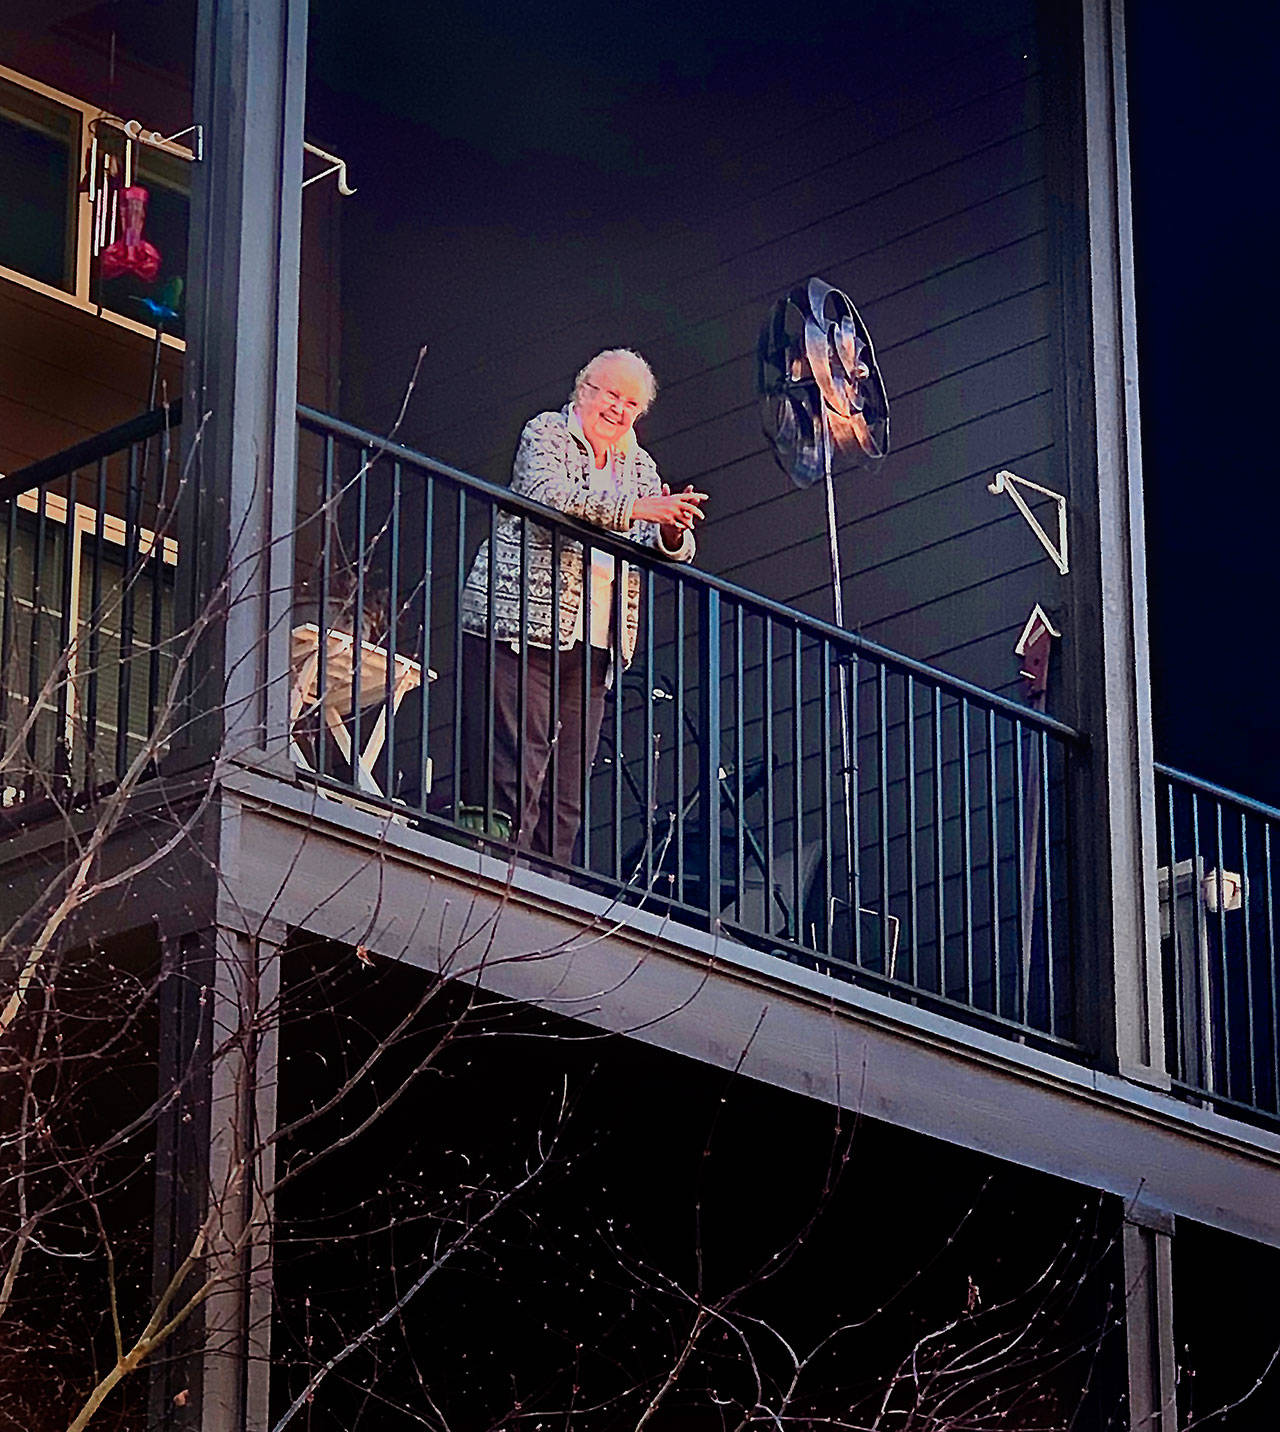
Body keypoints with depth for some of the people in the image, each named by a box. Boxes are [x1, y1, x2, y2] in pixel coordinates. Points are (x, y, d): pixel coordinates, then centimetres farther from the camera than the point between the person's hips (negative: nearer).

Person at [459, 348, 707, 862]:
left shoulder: (639, 466, 21)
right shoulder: (546, 433, 4)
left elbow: (673, 552, 15)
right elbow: (546, 492, -17)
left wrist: (673, 529, -10)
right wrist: (635, 509, -21)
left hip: (591, 644, 6)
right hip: (522, 627, -6)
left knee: (567, 795, 2)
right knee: (513, 775, -15)